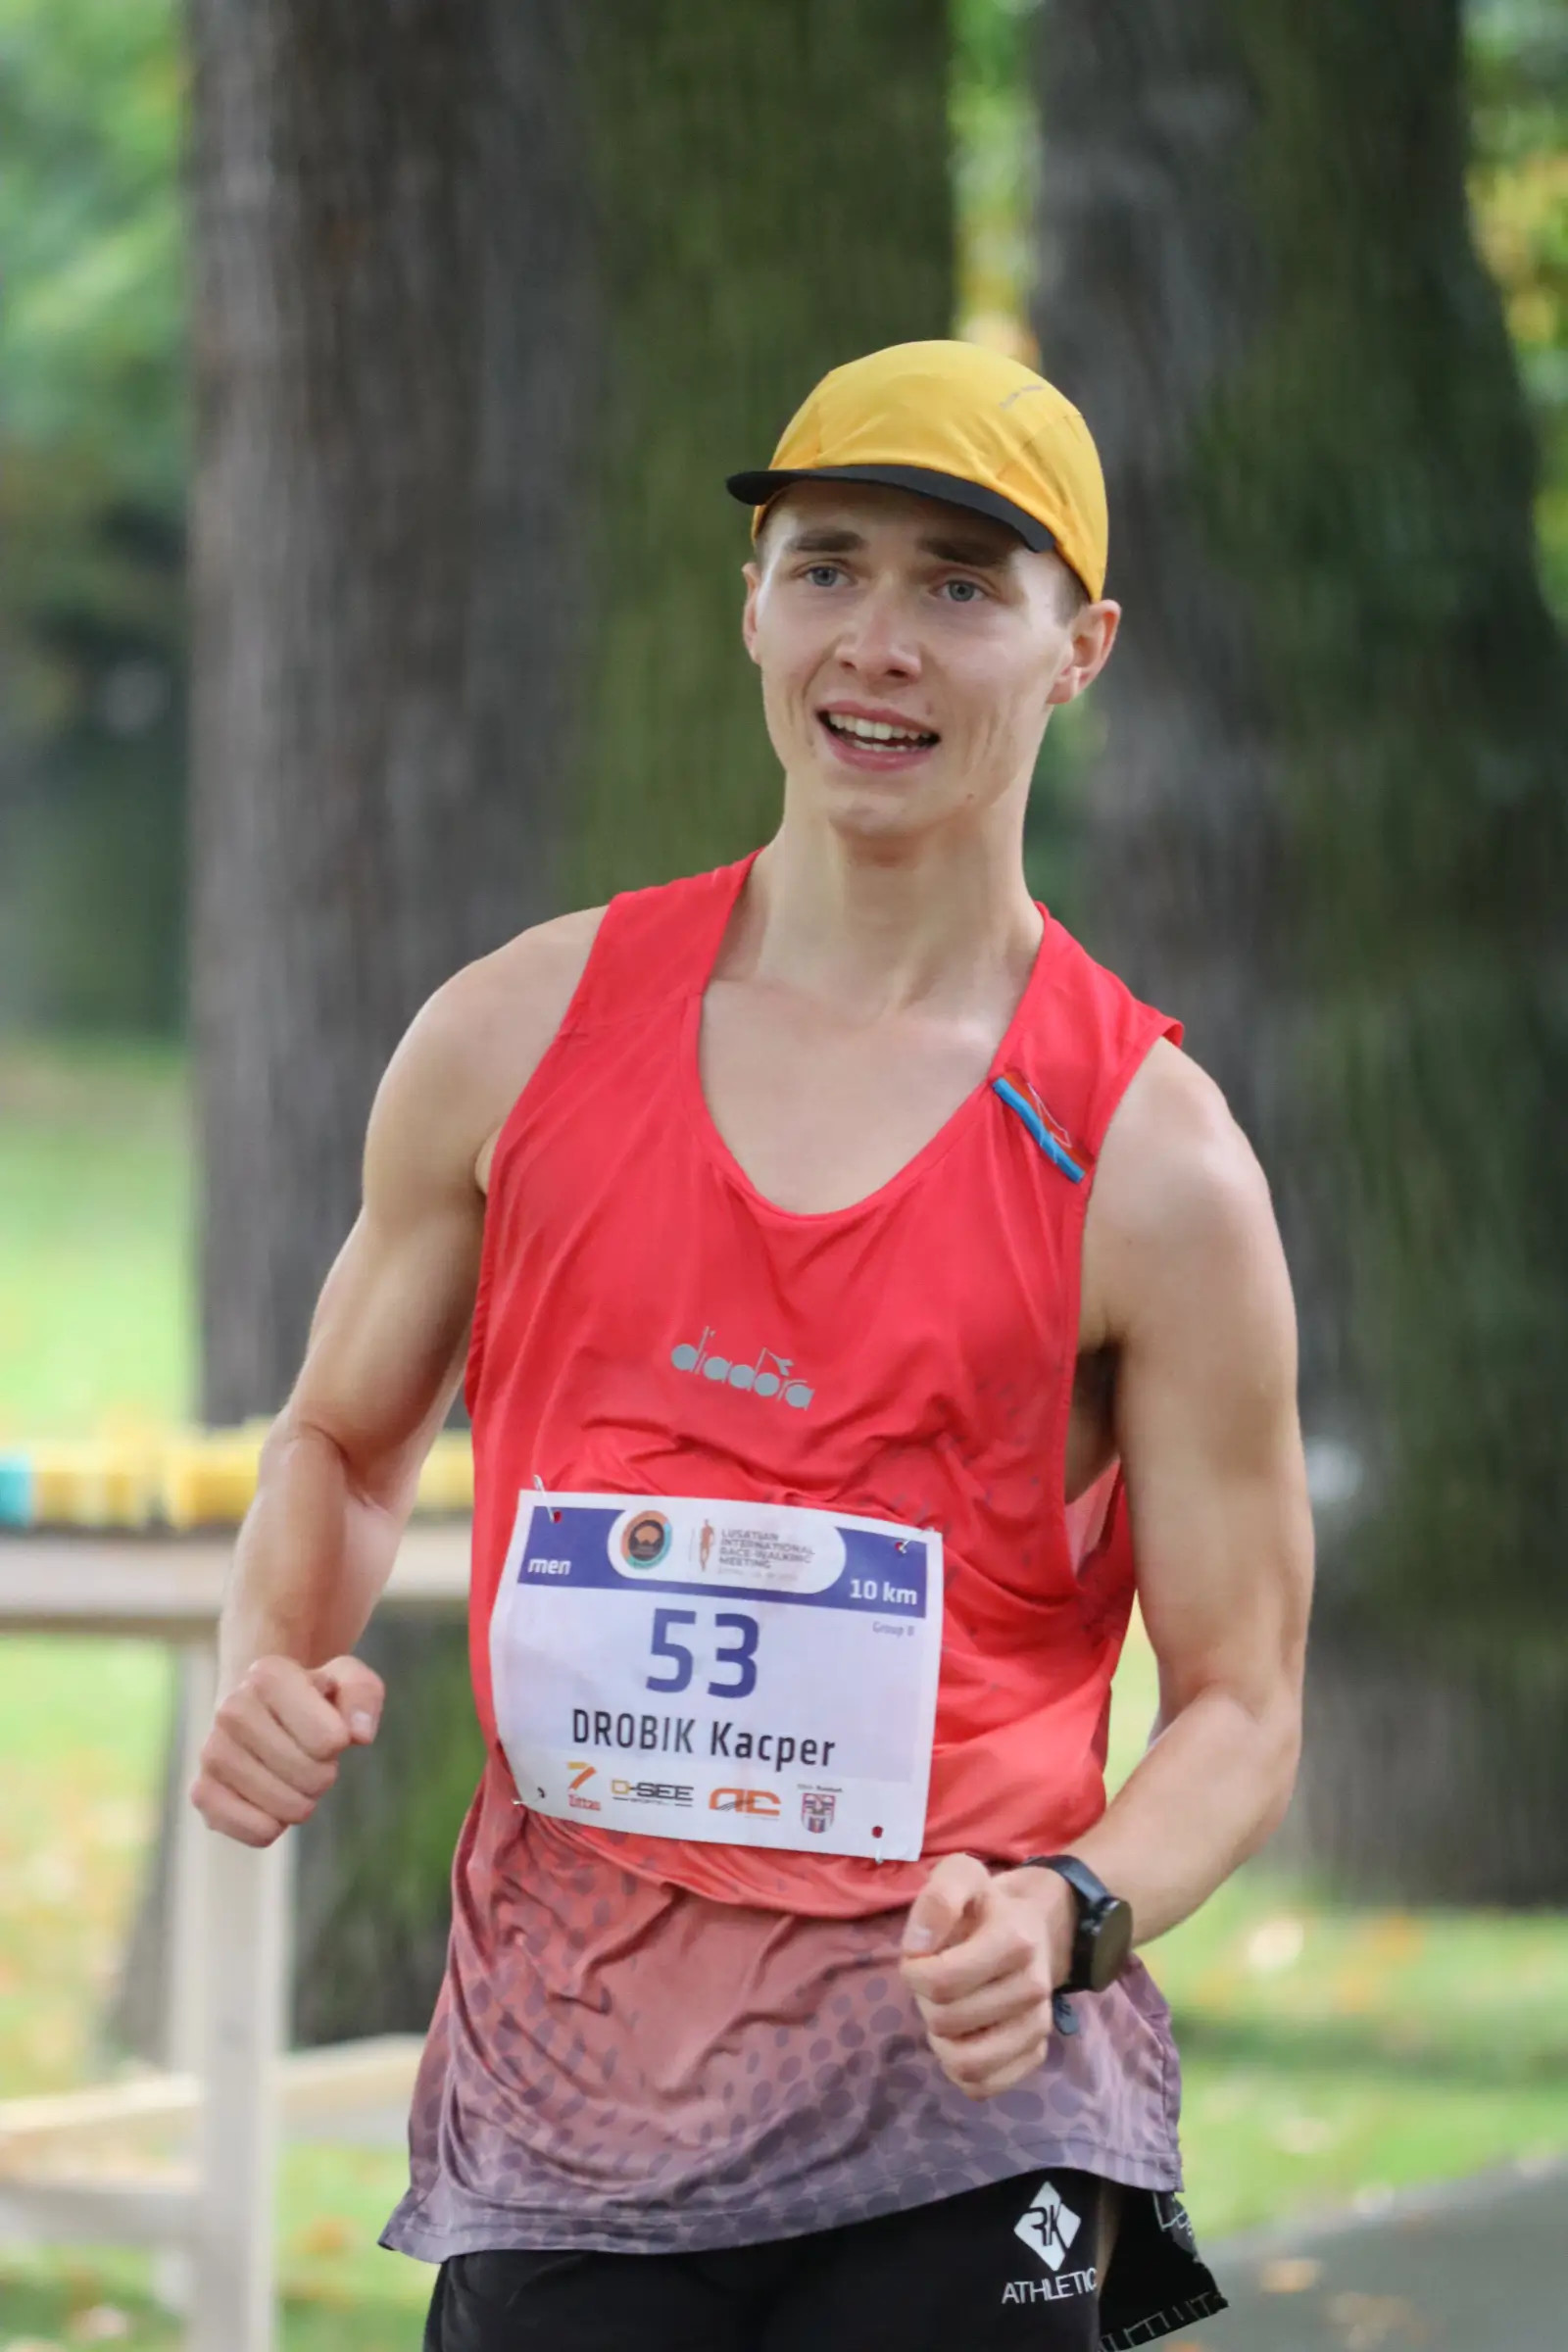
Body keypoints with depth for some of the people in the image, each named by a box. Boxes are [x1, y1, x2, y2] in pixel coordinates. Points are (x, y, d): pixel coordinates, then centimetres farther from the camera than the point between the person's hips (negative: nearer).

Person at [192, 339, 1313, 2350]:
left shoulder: (1149, 1164, -2)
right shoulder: (522, 1034, 6)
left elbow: (1240, 1705, 1)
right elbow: (346, 1442, 19)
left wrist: (1062, 1916, -18)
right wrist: (276, 1668, -1)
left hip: (955, 2113, -2)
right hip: (562, 2087, 2)